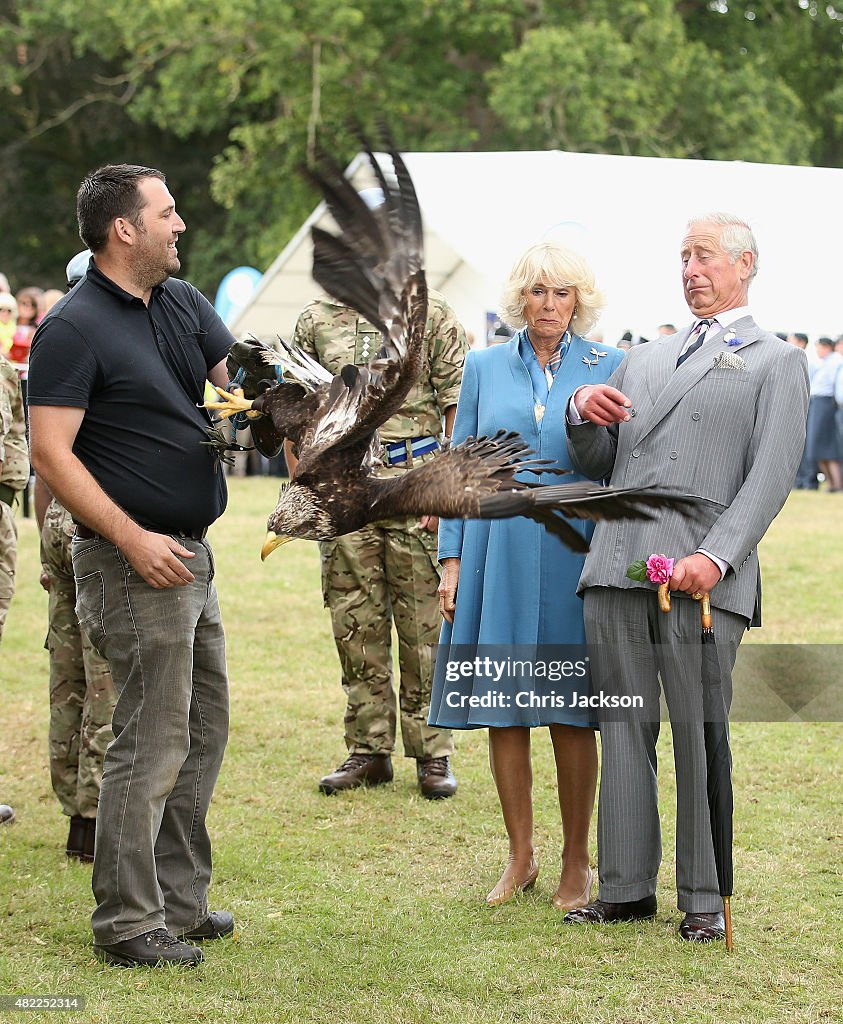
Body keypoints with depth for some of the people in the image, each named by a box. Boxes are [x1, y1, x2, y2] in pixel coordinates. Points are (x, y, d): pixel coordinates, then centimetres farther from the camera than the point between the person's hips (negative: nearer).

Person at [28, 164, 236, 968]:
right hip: (133, 561, -9)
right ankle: (127, 925, 0)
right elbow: (51, 452, -19)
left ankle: (180, 902, 25)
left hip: (190, 554, 9)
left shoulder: (184, 304, 10)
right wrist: (134, 539, -22)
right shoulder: (74, 327, -14)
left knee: (202, 730, 15)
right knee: (151, 743, -7)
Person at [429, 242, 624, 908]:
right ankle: (521, 856, 17)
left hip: (573, 560, -2)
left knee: (573, 714, 1)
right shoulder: (485, 368, 9)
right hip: (498, 556, 2)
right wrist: (452, 560, 4)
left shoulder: (609, 369, 3)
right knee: (502, 713, 5)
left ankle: (577, 863, 12)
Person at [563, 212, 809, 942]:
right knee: (624, 731, 7)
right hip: (618, 571, 5)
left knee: (700, 738, -3)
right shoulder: (644, 361, 24)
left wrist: (717, 557, -18)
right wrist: (583, 414, 2)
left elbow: (771, 476, -5)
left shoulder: (775, 362, 7)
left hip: (702, 579, -5)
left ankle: (706, 900, 5)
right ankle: (627, 888, 14)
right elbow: (596, 463, 25)